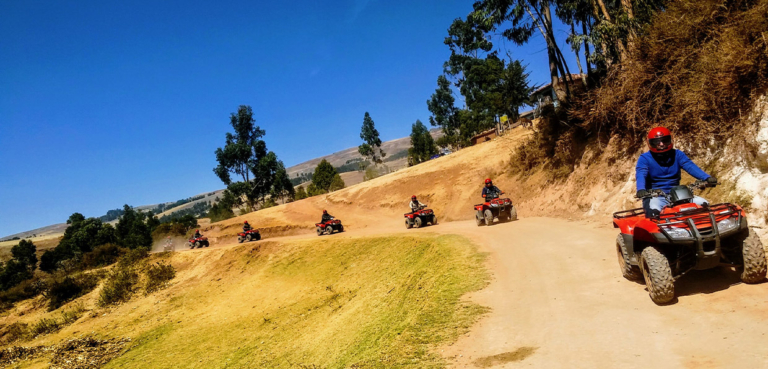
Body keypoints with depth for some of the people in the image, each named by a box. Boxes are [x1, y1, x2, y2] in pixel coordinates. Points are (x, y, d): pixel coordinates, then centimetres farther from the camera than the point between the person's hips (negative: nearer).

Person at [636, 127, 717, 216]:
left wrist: (707, 178, -28)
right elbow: (641, 175, -21)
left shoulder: (677, 154, 7)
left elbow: (691, 167, -9)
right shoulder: (644, 158, -4)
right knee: (653, 211, -35)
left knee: (703, 204, -8)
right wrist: (641, 189, -43)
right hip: (655, 196, -4)